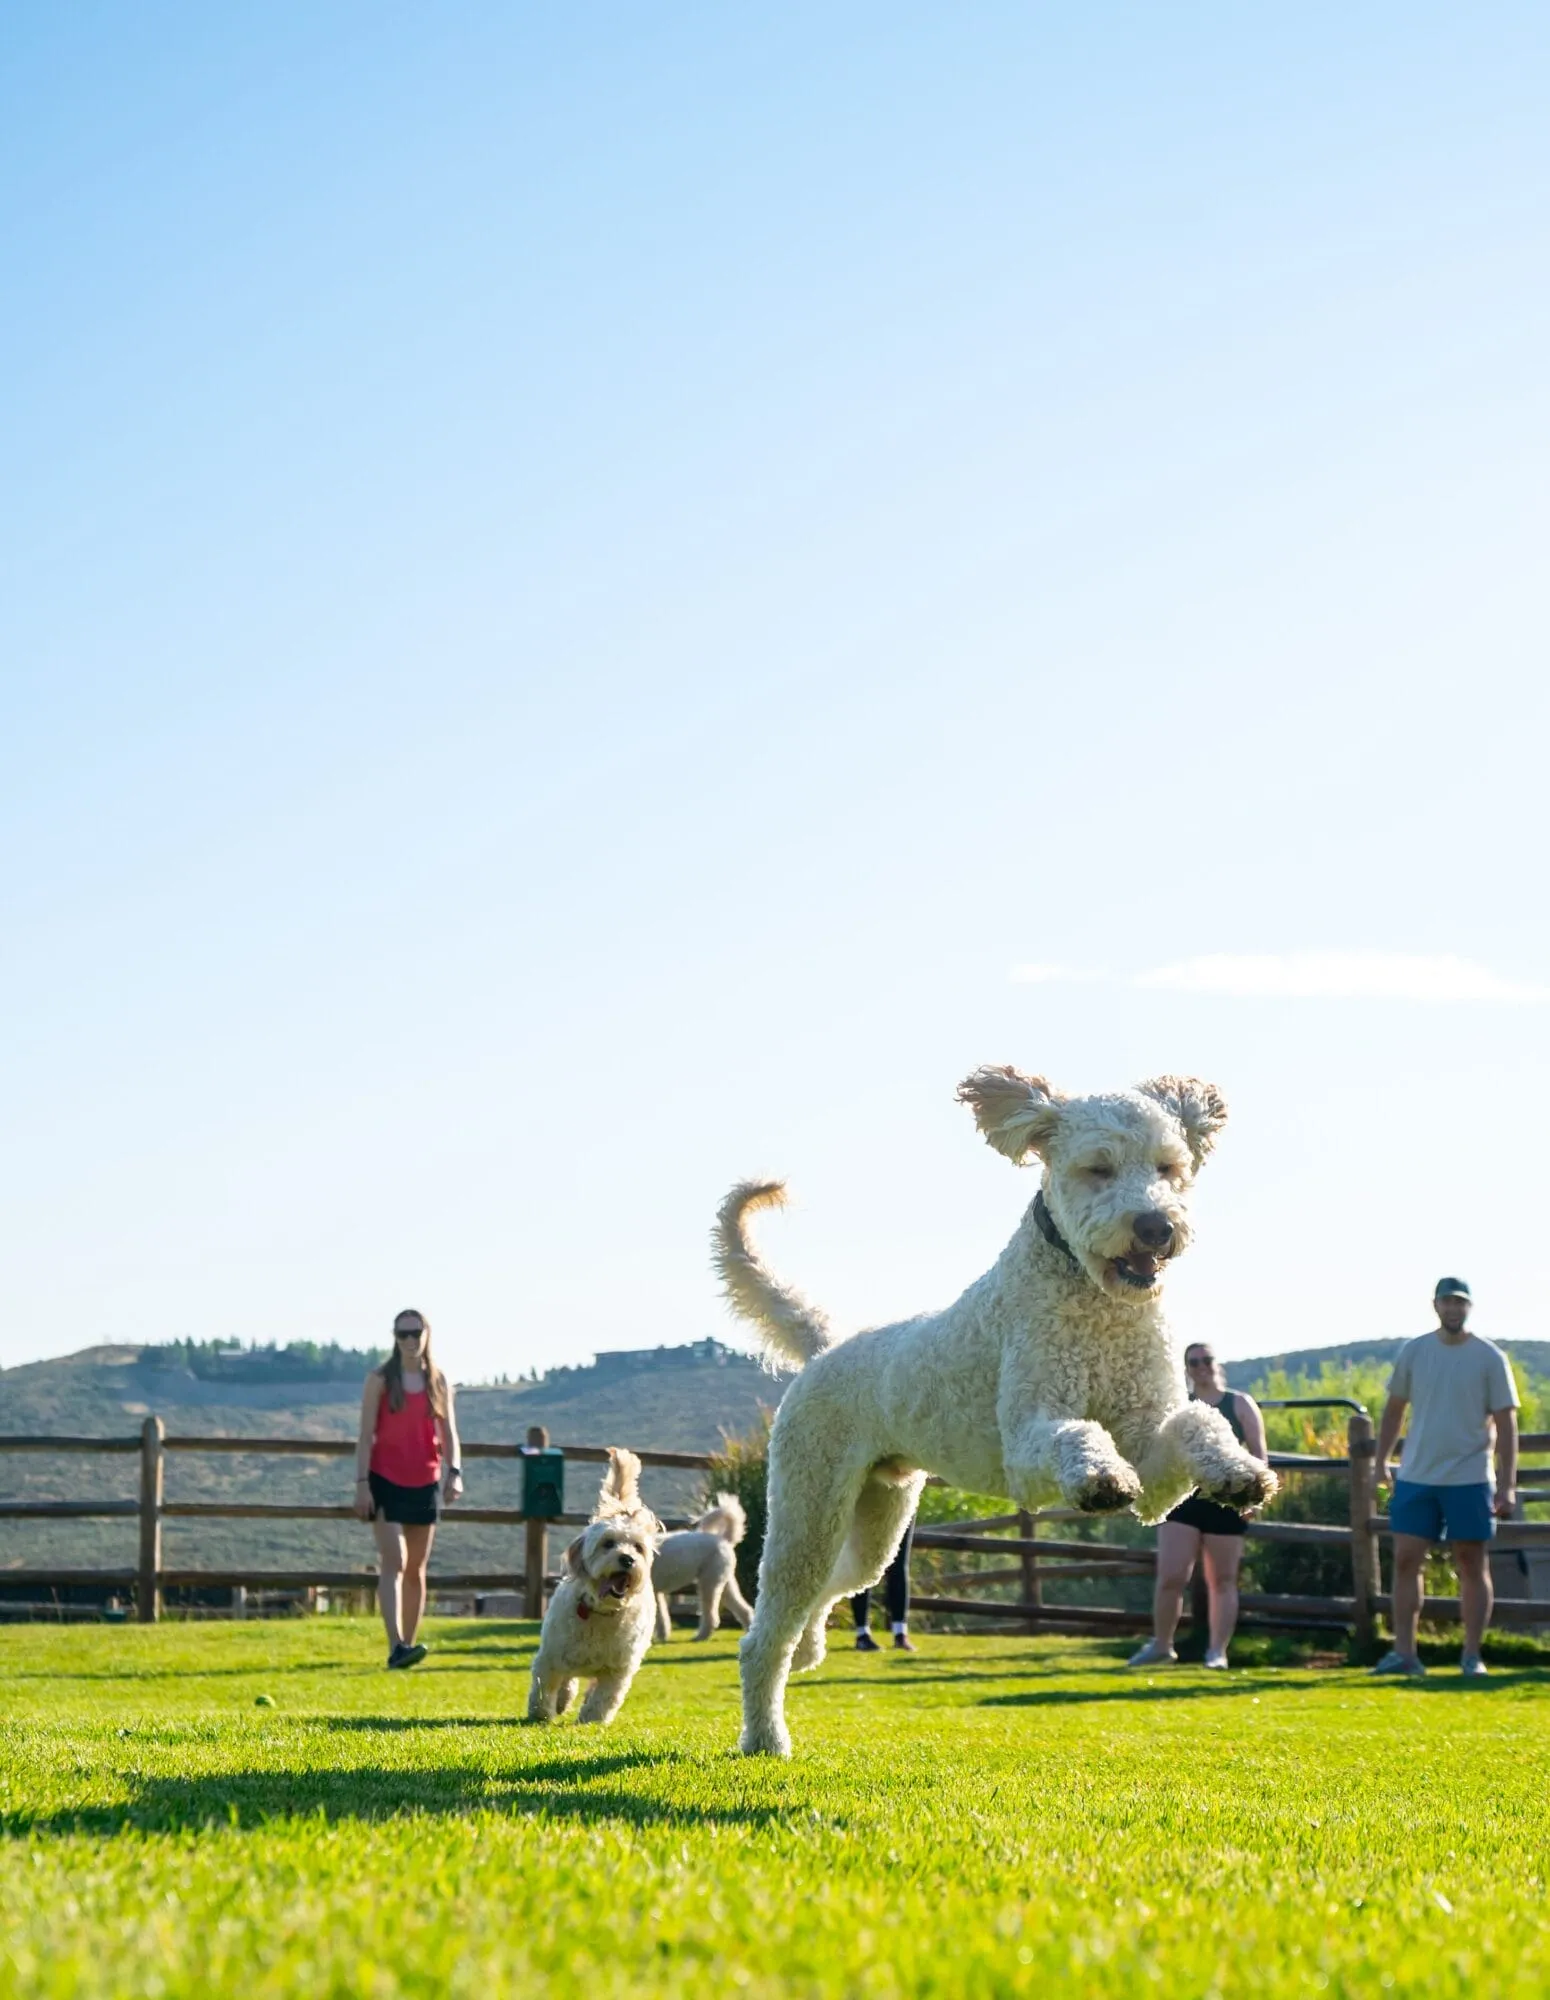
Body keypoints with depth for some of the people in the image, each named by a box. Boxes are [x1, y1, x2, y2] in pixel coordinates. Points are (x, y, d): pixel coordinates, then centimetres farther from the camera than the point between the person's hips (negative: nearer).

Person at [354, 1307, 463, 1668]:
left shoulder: (438, 1382, 7)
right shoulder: (380, 1380, -1)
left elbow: (448, 1433, 4)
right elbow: (366, 1435, -3)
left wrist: (454, 1471, -14)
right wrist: (362, 1483, -11)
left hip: (424, 1485, 4)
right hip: (386, 1482, -4)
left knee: (416, 1569, 9)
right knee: (394, 1562, -16)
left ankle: (408, 1644, 18)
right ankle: (396, 1646, -25)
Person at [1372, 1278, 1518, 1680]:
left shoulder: (1489, 1358, -3)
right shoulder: (1413, 1352, 5)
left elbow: (1506, 1424, -4)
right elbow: (1394, 1409, 14)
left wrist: (1507, 1485, -9)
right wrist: (1382, 1461, 10)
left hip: (1469, 1480, -3)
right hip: (1416, 1477, 3)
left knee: (1472, 1566, 3)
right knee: (1405, 1560, -1)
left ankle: (1472, 1656, 9)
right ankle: (1404, 1652, 3)